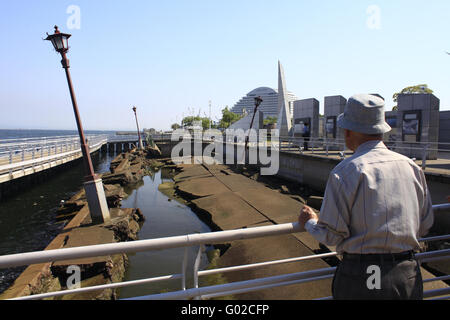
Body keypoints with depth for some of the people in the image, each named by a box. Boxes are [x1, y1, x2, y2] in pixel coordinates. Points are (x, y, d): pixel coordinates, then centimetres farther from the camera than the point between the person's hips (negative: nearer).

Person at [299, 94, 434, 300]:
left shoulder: (345, 171, -15)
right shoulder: (412, 167, 0)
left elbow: (331, 235, -13)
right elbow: (424, 226, 9)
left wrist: (310, 222, 7)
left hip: (361, 282, -4)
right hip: (409, 277, 5)